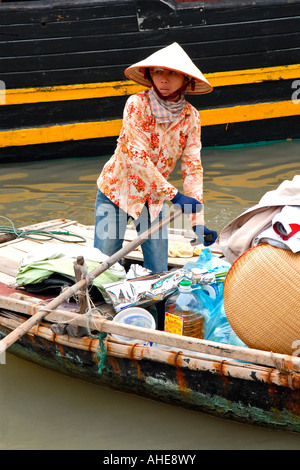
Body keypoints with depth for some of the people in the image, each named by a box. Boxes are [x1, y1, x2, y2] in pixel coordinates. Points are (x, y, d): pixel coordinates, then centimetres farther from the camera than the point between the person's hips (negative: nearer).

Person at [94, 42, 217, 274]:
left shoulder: (190, 116, -7)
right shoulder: (137, 104, -19)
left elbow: (192, 168, -8)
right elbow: (136, 157, -26)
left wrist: (198, 221, -17)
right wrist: (174, 195, -28)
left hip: (154, 198, 4)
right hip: (117, 190, -3)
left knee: (158, 273, 3)